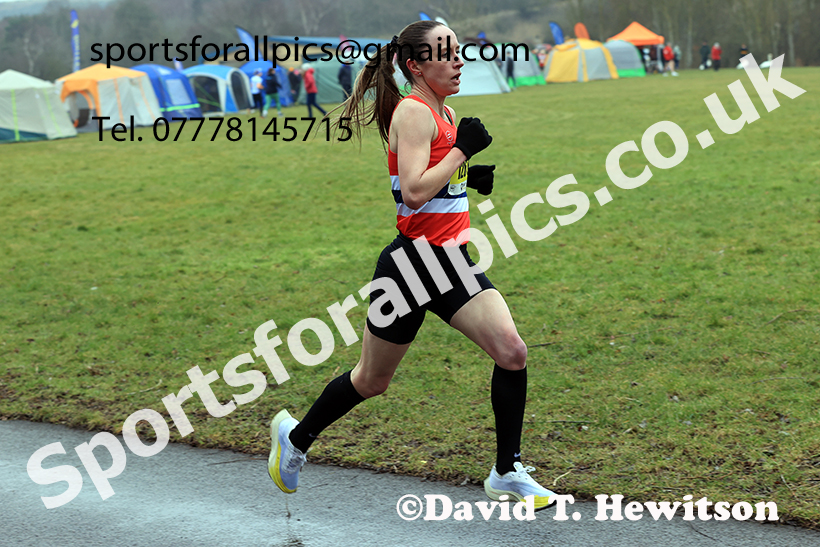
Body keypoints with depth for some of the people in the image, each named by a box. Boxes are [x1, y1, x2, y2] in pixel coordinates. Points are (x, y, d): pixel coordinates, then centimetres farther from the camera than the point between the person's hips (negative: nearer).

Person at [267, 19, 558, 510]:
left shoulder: (446, 114, 12)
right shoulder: (414, 113, -15)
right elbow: (414, 192, -25)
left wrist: (470, 176, 7)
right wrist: (462, 149, -19)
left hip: (450, 262, 8)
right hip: (411, 263, -8)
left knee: (512, 352, -8)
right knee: (373, 381, 8)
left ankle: (507, 474, 4)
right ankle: (296, 437, 34)